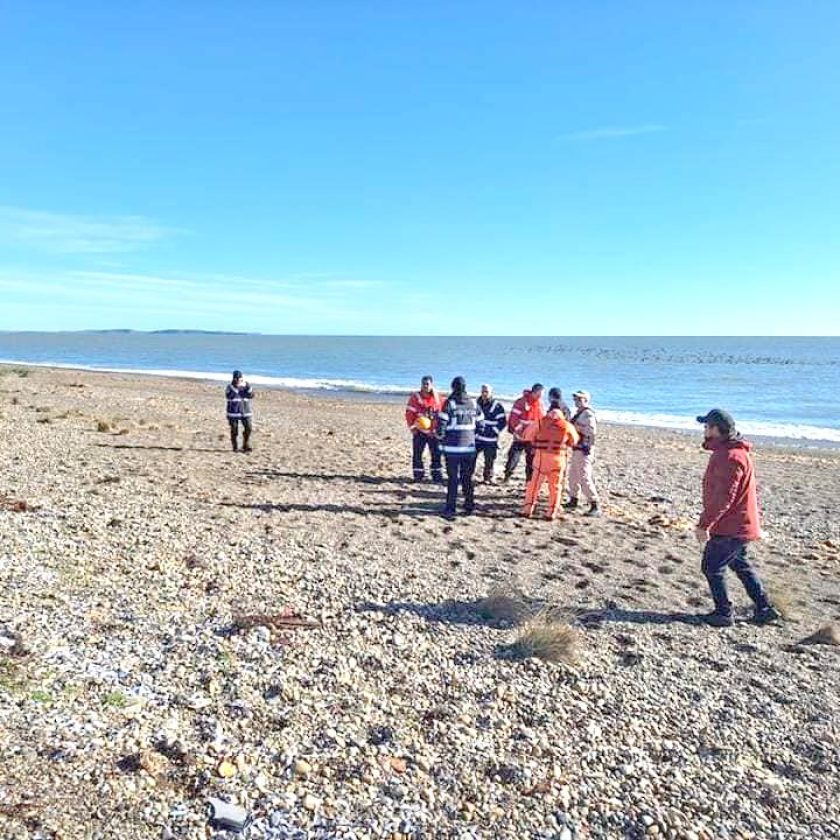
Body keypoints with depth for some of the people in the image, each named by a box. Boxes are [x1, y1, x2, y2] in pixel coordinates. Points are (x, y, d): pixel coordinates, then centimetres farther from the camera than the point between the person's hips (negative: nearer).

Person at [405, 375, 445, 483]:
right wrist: (412, 427, -11)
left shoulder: (438, 398, 3)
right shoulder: (415, 397, -5)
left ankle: (437, 476, 14)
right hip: (419, 431, -2)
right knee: (417, 454, 2)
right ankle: (418, 475, 12)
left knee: (436, 454, 5)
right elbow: (409, 413, -6)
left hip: (434, 432, 2)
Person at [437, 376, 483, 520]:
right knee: (467, 477, 15)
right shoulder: (473, 403, 4)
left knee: (453, 478, 0)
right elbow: (480, 424, 10)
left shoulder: (449, 403, -9)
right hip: (470, 446, 4)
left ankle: (450, 509, 1)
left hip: (452, 446, -4)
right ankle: (469, 506, 22)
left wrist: (441, 438, 5)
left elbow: (441, 424, -12)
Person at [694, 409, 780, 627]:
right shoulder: (728, 451, 10)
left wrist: (704, 524, -23)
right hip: (741, 524, 10)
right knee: (740, 565, 22)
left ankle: (724, 613, 12)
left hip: (731, 527, -10)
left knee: (712, 566, 1)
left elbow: (723, 497, -27)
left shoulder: (730, 457, -24)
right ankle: (764, 609, 31)